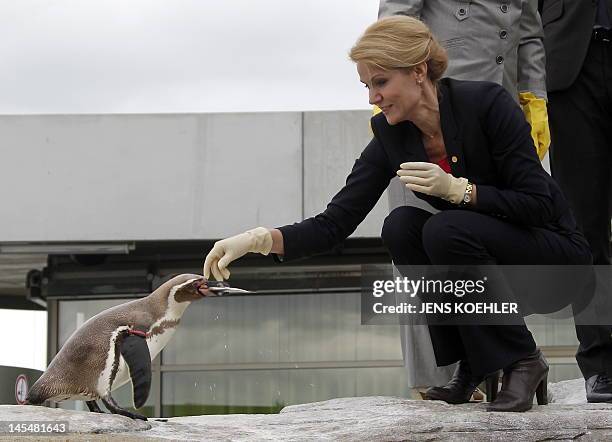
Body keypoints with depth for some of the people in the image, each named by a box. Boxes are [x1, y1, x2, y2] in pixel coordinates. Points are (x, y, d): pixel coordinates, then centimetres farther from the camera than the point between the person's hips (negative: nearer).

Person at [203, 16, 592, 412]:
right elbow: (335, 223, -10)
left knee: (446, 230, -30)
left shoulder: (487, 103, -22)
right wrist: (258, 239, -24)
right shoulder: (392, 135, -7)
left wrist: (456, 188, -31)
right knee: (402, 226, -20)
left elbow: (538, 204, -21)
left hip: (556, 258, -5)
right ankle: (472, 365, -7)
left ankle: (523, 361, -13)